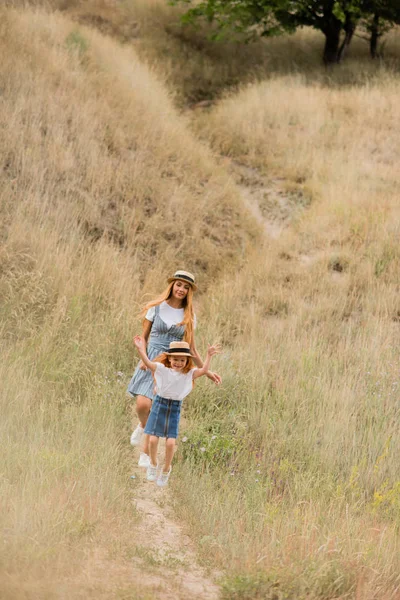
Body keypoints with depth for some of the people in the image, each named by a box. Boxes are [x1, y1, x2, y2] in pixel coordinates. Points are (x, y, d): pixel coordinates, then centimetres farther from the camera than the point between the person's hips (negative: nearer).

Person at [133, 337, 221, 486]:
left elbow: (204, 371, -18)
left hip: (175, 409, 1)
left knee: (171, 442, -7)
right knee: (153, 439, -3)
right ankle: (153, 465, 27)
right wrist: (141, 350, -33)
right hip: (160, 404, -1)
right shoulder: (162, 369, -8)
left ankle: (166, 470, 18)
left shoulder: (189, 374, -3)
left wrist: (209, 356, -27)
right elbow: (148, 363, -20)